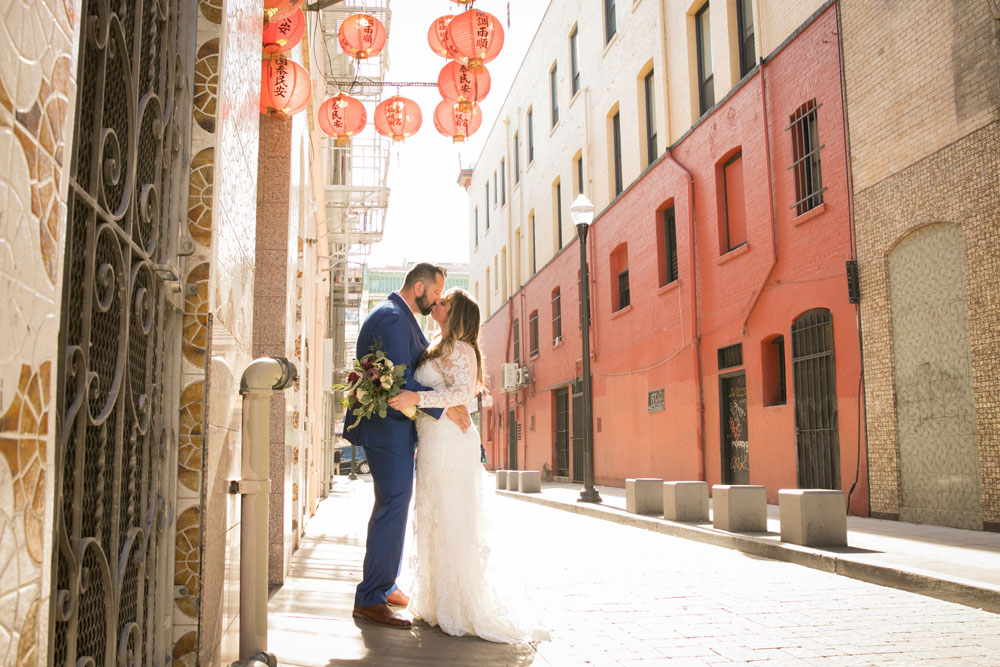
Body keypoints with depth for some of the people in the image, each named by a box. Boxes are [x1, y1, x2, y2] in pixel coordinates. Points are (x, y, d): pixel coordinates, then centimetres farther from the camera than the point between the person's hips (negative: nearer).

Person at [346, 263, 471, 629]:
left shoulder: (401, 318, 18)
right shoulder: (391, 318, -17)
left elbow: (421, 361, 23)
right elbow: (400, 380, -25)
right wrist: (445, 407, -21)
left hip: (396, 426, 11)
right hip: (388, 425, -11)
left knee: (394, 503, 18)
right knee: (393, 504, -8)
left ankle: (383, 583, 30)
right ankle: (370, 598, -1)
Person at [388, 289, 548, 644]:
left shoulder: (457, 349, -9)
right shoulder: (441, 350, 20)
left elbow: (462, 392, -23)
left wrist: (417, 398, -32)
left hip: (448, 441, -10)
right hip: (434, 442, 10)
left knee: (450, 521, -5)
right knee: (437, 519, 12)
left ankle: (461, 607, 2)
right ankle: (440, 601, 20)